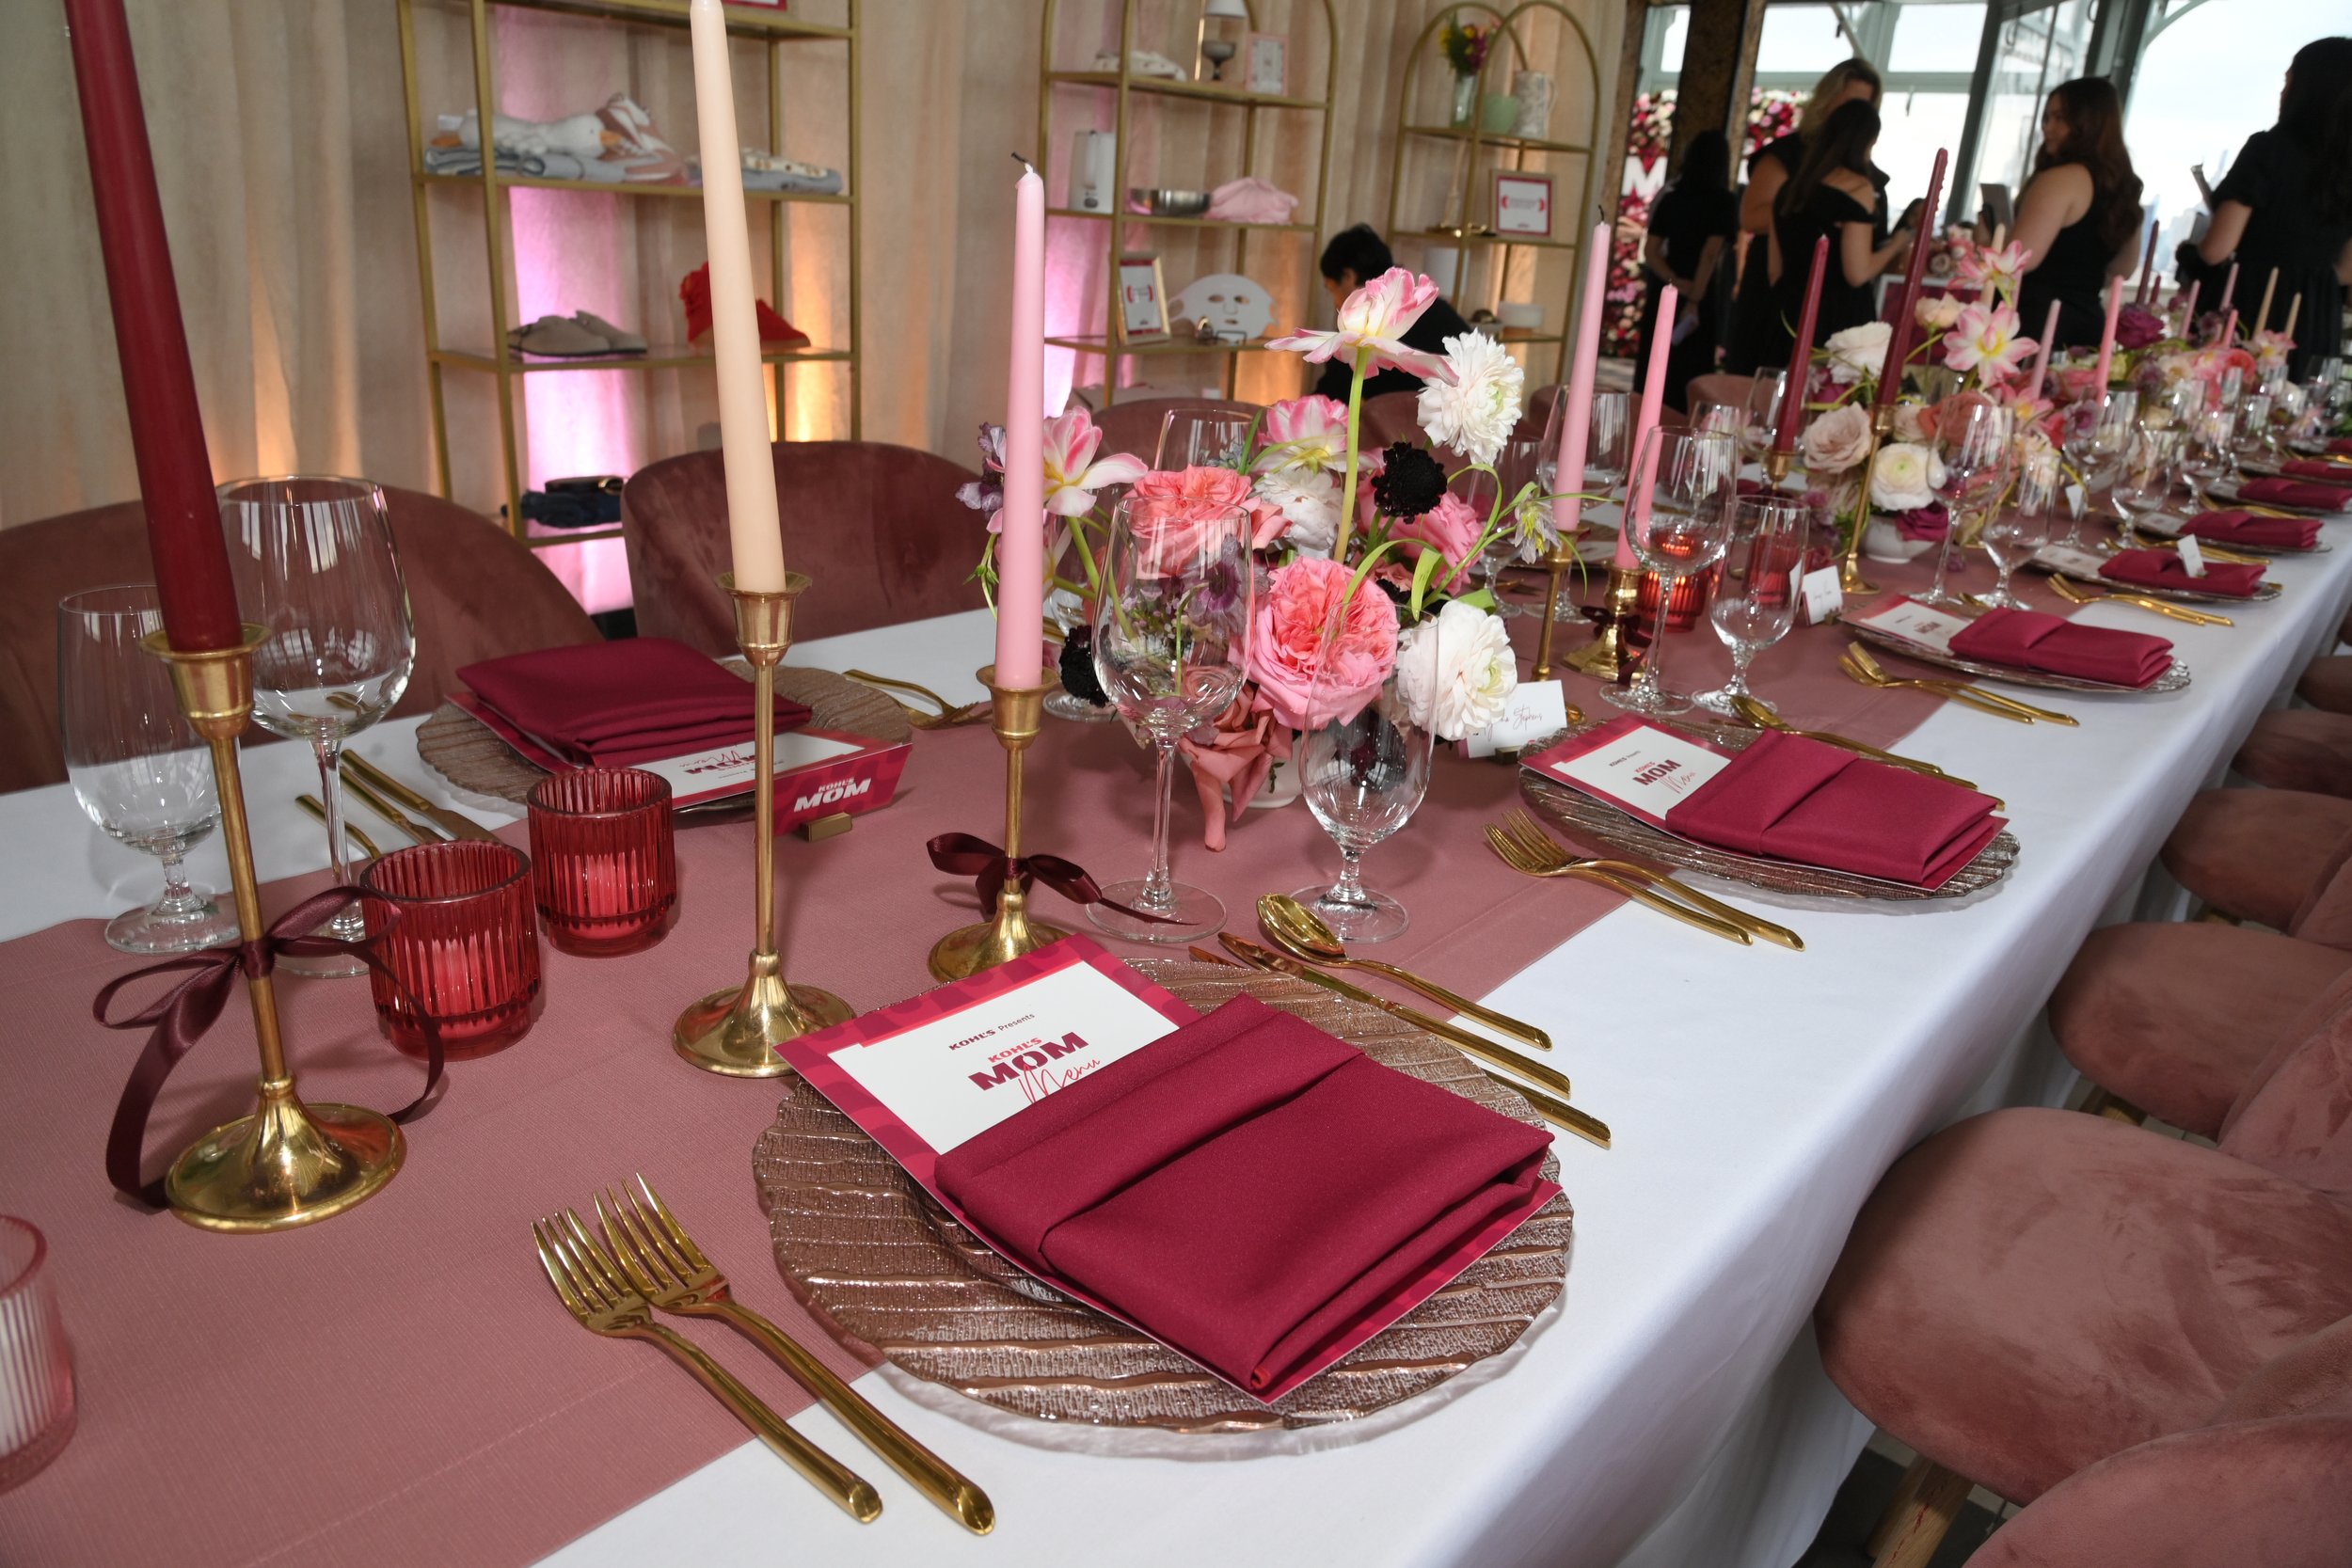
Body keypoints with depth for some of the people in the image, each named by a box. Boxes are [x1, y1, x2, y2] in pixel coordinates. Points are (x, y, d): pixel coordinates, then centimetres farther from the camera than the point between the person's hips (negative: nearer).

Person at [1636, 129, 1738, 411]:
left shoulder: (1670, 198, 6)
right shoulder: (1725, 202, -6)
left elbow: (1650, 250, -2)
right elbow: (1711, 254, -14)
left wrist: (1677, 283, -10)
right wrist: (1694, 299, -16)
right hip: (1701, 300, -4)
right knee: (1686, 380, 1)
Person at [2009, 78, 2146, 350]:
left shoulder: (2061, 180, -13)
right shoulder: (2123, 184, 15)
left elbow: (2019, 260, -19)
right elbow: (2123, 265, 25)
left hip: (2036, 320, -9)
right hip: (2089, 320, 9)